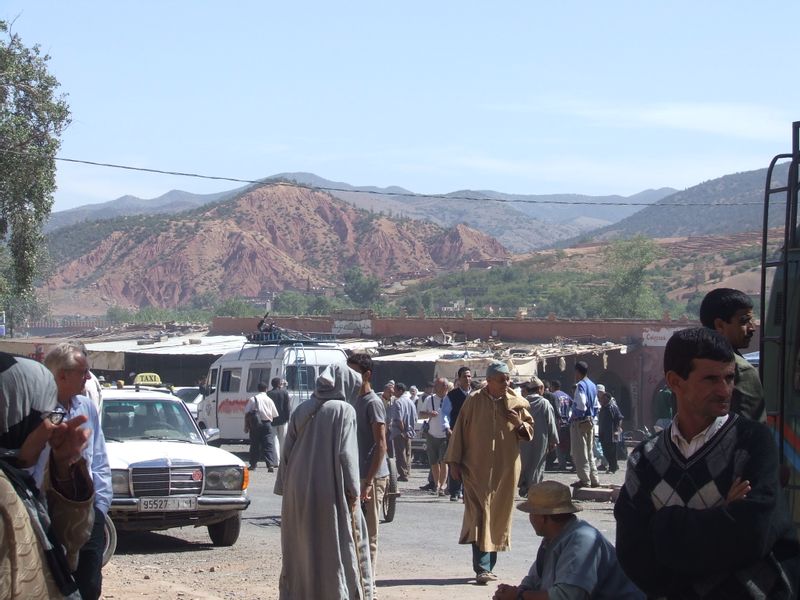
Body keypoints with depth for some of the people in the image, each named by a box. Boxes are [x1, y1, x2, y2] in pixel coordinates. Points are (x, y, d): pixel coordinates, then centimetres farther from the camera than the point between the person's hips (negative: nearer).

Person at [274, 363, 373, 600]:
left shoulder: (301, 411, 8)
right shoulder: (343, 411, -7)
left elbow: (287, 452, 8)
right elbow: (345, 454, -14)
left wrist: (285, 489, 13)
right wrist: (353, 492, -9)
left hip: (298, 492, 5)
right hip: (329, 492, -5)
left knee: (299, 551, 13)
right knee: (335, 551, 1)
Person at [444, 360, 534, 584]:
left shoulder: (517, 403, 5)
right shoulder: (474, 402, -1)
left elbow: (530, 431, 13)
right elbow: (459, 431, 3)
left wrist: (519, 424, -10)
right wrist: (454, 461, 0)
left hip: (505, 470, 3)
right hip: (477, 470, -3)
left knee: (499, 516, 8)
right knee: (480, 516, -10)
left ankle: (488, 566, 19)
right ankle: (482, 568, -16)